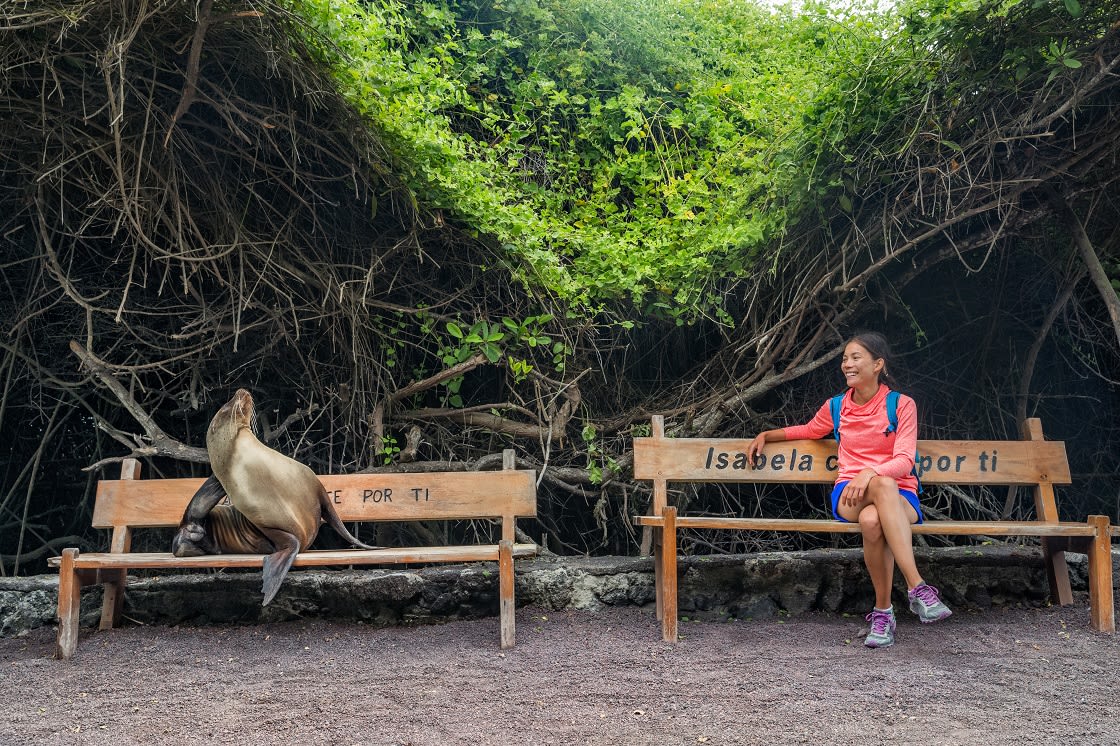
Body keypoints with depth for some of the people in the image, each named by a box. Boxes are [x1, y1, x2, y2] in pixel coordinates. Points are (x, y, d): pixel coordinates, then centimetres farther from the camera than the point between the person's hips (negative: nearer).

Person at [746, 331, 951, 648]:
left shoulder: (902, 405, 3)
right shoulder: (836, 407, 13)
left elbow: (904, 461, -8)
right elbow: (808, 430, 36)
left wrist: (870, 472, -27)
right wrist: (766, 435, 25)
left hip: (900, 496, -1)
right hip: (849, 496, 1)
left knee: (872, 519, -42)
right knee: (882, 484, -39)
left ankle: (882, 612, -34)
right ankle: (918, 587, -40)